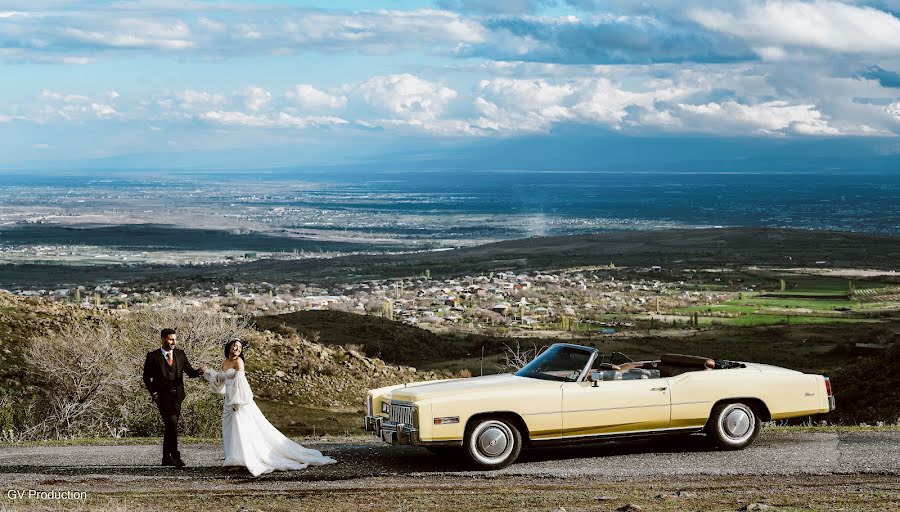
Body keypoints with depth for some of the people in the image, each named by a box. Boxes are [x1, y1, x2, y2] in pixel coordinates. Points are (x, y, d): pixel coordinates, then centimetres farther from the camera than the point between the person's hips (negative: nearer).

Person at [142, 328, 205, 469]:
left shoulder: (180, 354, 9)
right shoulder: (153, 356, -2)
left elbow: (190, 372, 6)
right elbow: (147, 377, 3)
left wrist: (199, 371, -16)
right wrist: (154, 393, -7)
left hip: (177, 397, 4)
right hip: (163, 397, -4)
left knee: (171, 426, 10)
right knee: (172, 424, -18)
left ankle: (166, 457, 20)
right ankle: (175, 457, -19)